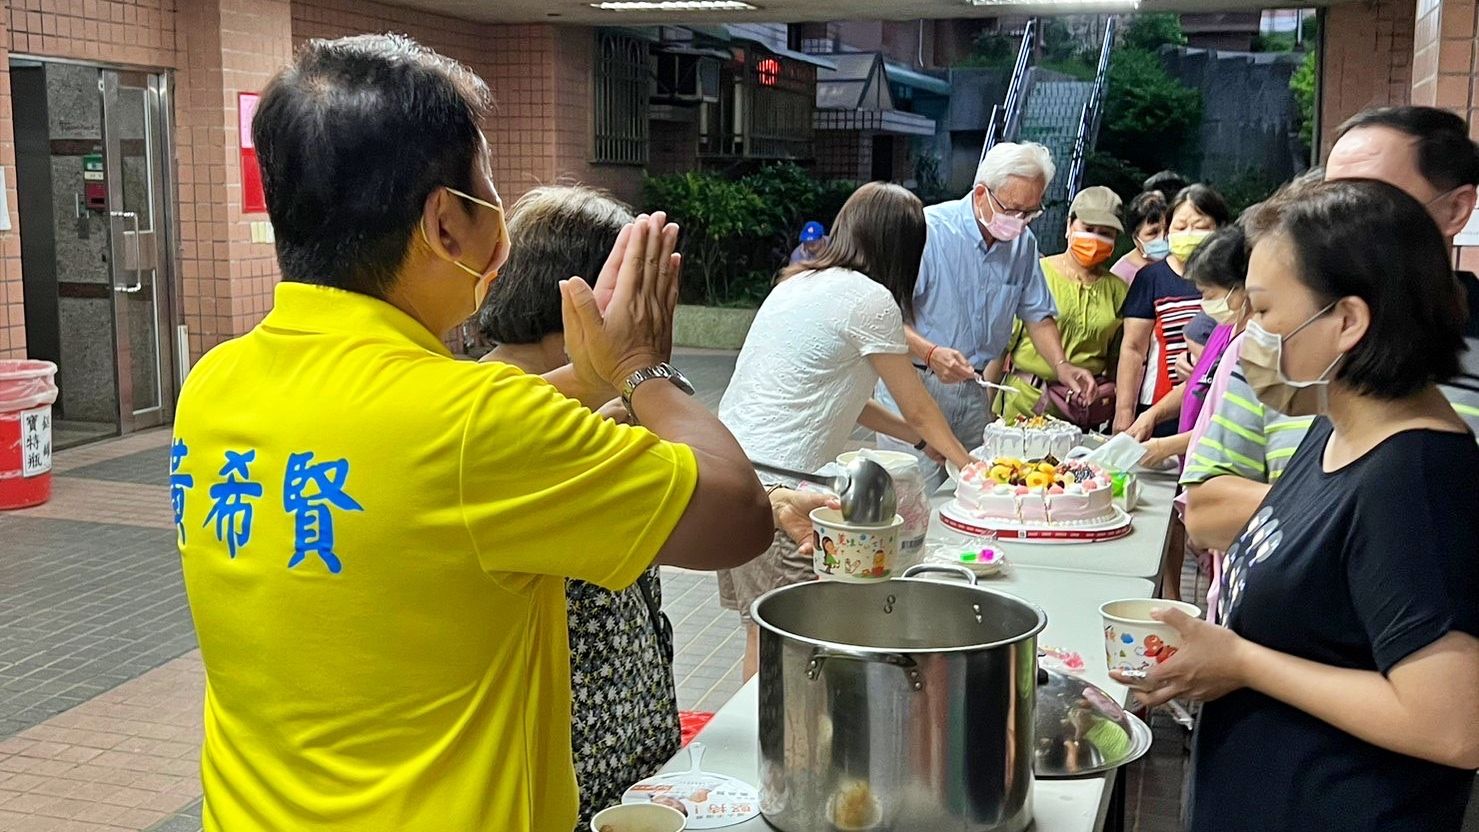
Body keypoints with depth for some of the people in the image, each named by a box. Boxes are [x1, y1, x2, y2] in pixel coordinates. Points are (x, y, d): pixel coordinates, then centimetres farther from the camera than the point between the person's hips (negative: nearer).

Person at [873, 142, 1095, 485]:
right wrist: (931, 354, -30)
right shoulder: (929, 229, -14)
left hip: (971, 391, 6)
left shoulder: (1023, 243, 7)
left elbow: (1037, 314, 16)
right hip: (912, 387, -6)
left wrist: (1060, 365, 0)